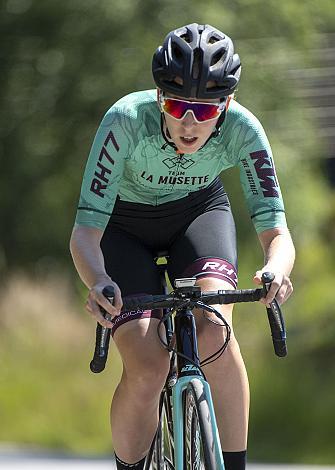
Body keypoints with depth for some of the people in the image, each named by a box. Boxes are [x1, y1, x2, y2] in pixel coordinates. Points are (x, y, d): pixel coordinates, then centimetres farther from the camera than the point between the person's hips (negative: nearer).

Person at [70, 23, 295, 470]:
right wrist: (99, 282, -56)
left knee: (212, 331, -28)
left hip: (198, 213, 1)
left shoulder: (241, 129, -29)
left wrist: (277, 270, -53)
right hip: (124, 227, -1)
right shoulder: (127, 120, -35)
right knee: (147, 366, -19)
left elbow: (275, 229, -29)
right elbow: (85, 231, -35)